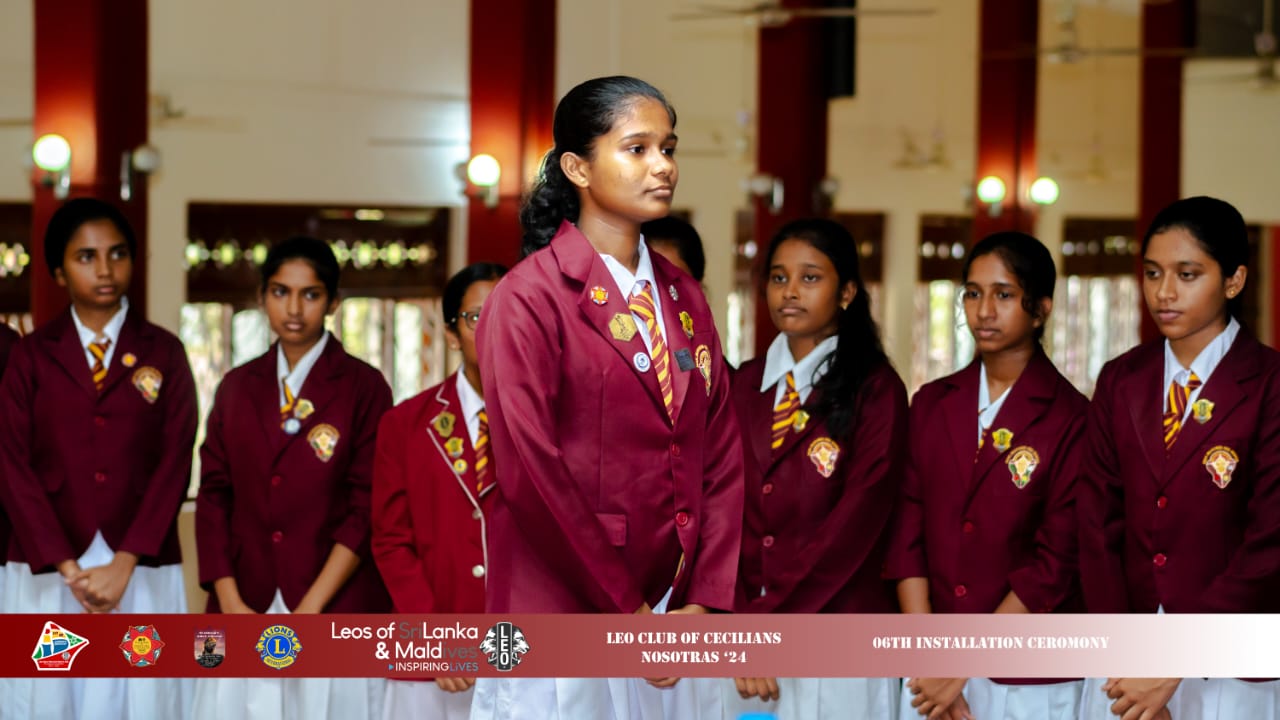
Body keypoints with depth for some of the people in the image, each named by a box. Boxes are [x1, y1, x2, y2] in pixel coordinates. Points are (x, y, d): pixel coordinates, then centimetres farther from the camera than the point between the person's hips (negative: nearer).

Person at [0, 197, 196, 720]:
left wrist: (123, 564, -12)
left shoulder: (164, 353, 8)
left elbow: (175, 463, -1)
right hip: (47, 570, 0)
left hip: (141, 570, 0)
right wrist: (69, 568, -12)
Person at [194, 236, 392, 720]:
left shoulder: (364, 388, -2)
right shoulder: (237, 388, 10)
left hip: (335, 611, -3)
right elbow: (213, 495, 7)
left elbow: (368, 511, -6)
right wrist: (231, 604, -5)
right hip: (244, 611, 3)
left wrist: (309, 611, -13)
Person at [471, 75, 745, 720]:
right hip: (561, 612, -5)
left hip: (668, 617, 5)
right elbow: (531, 471, -14)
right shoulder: (529, 299, -8)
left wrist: (706, 600, -2)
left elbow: (721, 454, 10)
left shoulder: (683, 298, 12)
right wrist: (627, 611, -13)